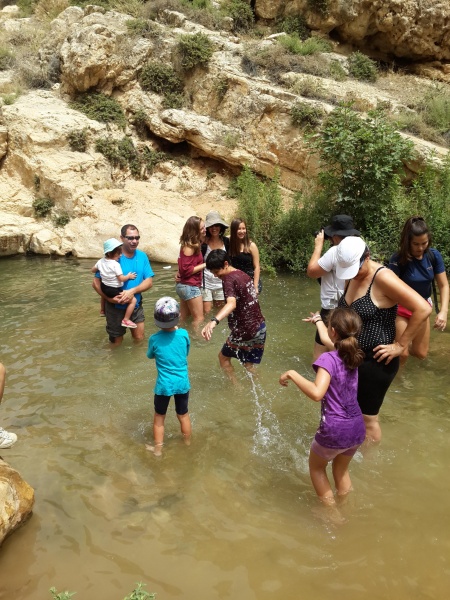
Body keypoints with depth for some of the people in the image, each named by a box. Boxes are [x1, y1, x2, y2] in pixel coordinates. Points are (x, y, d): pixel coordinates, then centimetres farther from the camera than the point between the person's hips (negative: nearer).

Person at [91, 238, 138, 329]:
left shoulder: (101, 261, 2)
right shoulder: (115, 264, -22)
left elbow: (93, 270, 17)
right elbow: (121, 279, -22)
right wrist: (129, 276, -5)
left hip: (104, 287, 9)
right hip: (115, 291, -9)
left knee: (104, 293, 46)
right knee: (133, 300, -11)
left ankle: (103, 309, 63)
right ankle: (126, 320, -11)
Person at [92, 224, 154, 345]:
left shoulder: (142, 256, -4)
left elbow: (149, 281, -7)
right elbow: (96, 282, -15)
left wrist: (133, 291, -25)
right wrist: (109, 298, -29)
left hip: (136, 306, 3)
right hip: (115, 308, -3)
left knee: (139, 339, 12)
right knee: (117, 343, 13)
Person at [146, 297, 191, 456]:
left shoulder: (154, 339, -16)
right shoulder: (183, 334, -14)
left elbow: (150, 356, 4)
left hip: (164, 385, -2)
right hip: (182, 383, 2)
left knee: (159, 418, 19)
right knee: (183, 415, 22)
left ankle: (158, 448, 30)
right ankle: (188, 444, 41)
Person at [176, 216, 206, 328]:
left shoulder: (195, 244, 9)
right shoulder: (189, 246, -18)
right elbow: (186, 270, -20)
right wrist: (205, 265, -17)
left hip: (185, 286, 9)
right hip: (190, 286, -9)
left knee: (183, 318, 19)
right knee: (199, 319, -3)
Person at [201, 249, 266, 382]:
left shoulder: (229, 279, -18)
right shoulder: (242, 274, 9)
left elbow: (232, 304, -38)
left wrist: (214, 321, -54)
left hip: (245, 330, -8)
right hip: (260, 327, 8)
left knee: (223, 357, 14)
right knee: (248, 364, 21)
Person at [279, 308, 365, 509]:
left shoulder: (328, 359, -20)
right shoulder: (353, 355, 3)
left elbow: (317, 393, -36)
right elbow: (332, 343, 26)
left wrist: (292, 374, -26)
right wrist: (318, 321, 37)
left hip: (335, 430, -6)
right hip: (357, 428, 6)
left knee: (316, 467, 24)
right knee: (341, 469, 31)